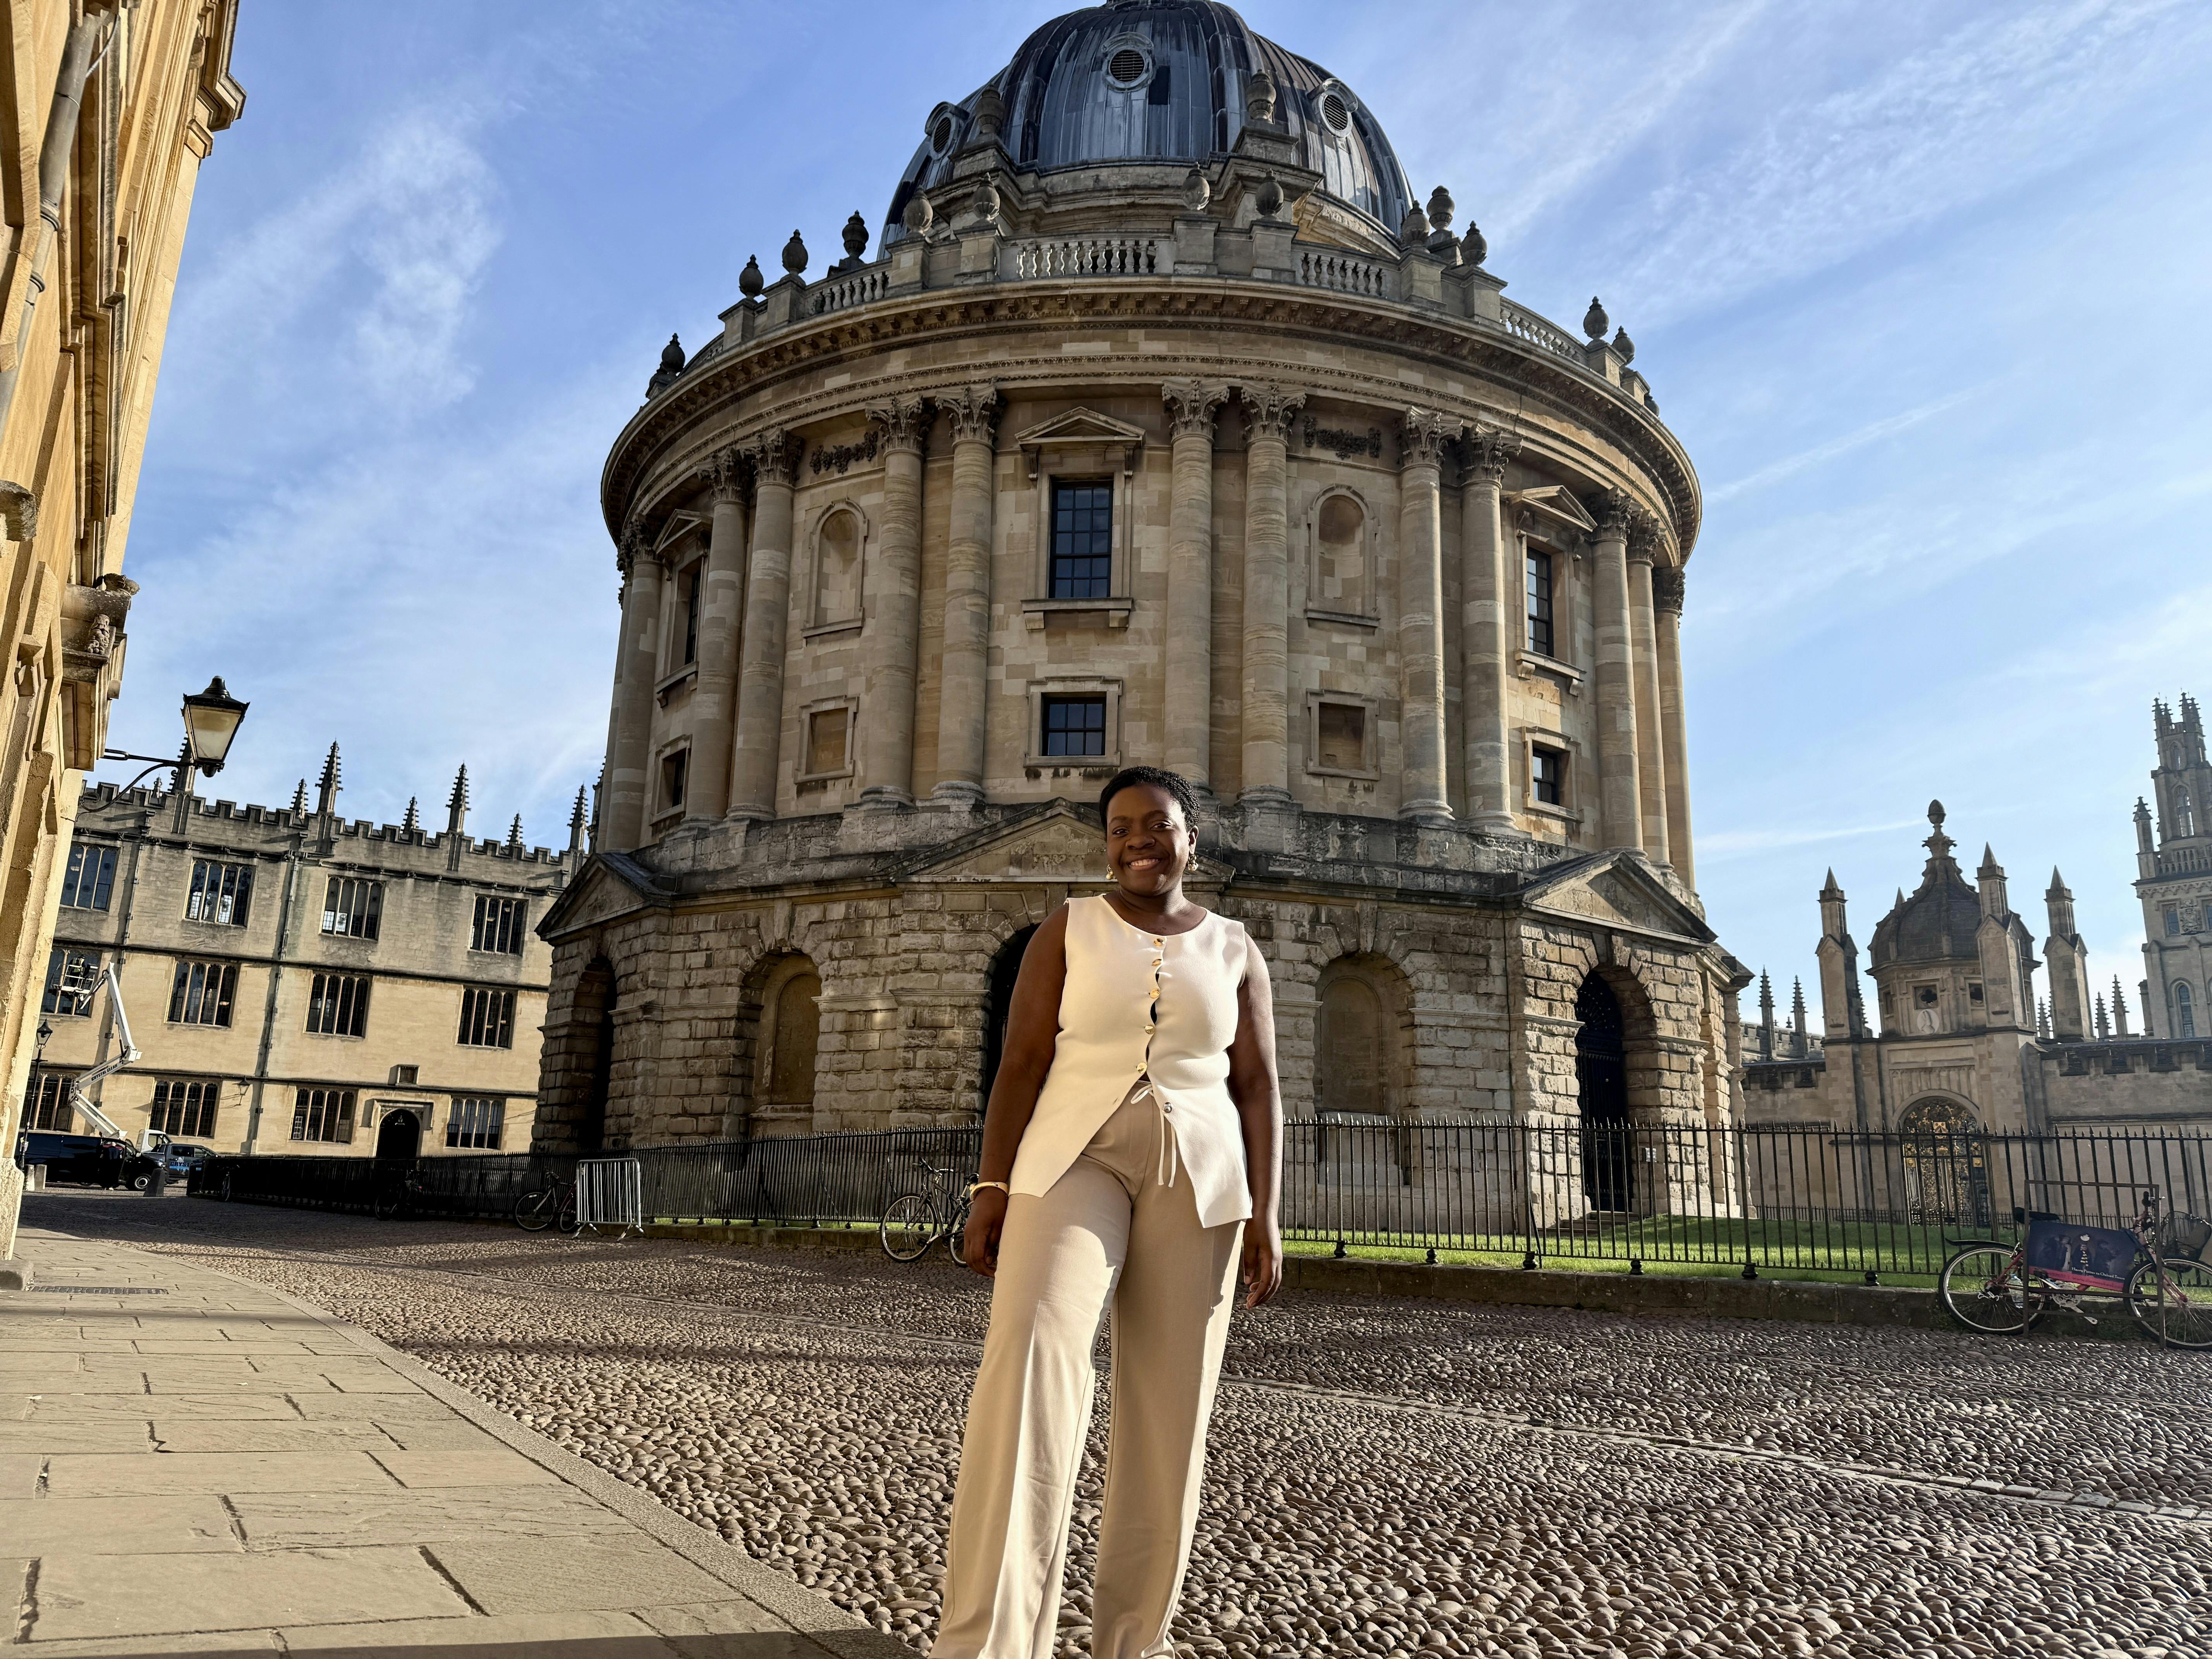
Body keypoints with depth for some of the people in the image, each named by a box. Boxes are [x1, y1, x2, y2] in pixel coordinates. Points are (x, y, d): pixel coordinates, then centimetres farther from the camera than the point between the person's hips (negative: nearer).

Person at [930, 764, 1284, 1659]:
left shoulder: (1233, 949, 10)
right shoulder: (1068, 930, 5)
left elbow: (1257, 1088, 6)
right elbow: (1021, 1064, -1)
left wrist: (1263, 1214, -4)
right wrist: (991, 1190, -9)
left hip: (1196, 1178, 2)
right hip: (1075, 1161, -2)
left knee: (1168, 1406, 2)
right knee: (1032, 1356, -24)